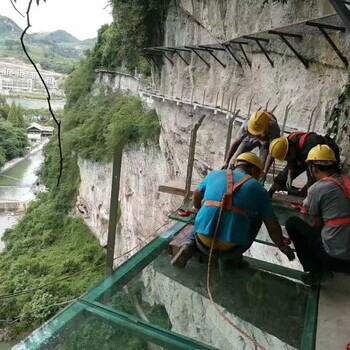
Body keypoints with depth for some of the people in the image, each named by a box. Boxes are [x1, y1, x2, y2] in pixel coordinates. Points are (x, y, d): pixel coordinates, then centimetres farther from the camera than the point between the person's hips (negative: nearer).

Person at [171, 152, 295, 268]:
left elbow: (196, 199, 30)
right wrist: (283, 247, 29)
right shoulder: (258, 188, 7)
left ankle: (188, 246, 6)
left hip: (204, 242, 2)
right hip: (231, 246, -1)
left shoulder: (214, 174, 13)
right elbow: (273, 228, 11)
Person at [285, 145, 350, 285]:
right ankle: (325, 268, 18)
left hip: (335, 256, -6)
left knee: (292, 223, 9)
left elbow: (318, 225, 1)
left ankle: (314, 271, 10)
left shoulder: (316, 188, -9)